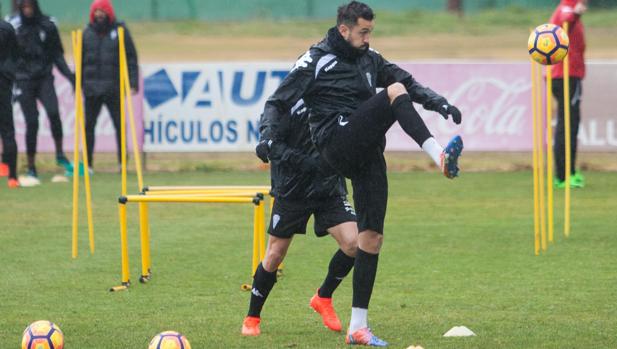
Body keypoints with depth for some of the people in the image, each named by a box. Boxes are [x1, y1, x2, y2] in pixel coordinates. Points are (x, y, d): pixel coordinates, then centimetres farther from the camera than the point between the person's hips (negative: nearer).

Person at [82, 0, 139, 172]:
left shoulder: (119, 30, 2)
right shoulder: (87, 33, 8)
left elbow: (131, 58, 0)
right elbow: (80, 60, 11)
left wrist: (133, 83, -8)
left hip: (114, 88, -2)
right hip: (92, 88, 2)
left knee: (119, 125, -1)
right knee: (89, 126, 4)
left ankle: (123, 162, 6)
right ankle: (87, 163, 9)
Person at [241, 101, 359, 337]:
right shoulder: (292, 105, -18)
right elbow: (268, 143, -18)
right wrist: (297, 160, -32)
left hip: (329, 187, 4)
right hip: (292, 190, -4)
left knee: (352, 243, -13)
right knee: (275, 256, 2)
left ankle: (323, 298, 11)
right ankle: (252, 318, 20)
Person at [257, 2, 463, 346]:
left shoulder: (370, 60, 19)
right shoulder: (317, 60, 2)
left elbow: (410, 81, 17)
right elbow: (279, 101, 0)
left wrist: (439, 102, 1)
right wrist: (271, 131, -17)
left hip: (367, 155, 6)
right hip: (337, 143, -6)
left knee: (372, 237, 0)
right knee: (394, 93, -22)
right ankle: (440, 156, -41)